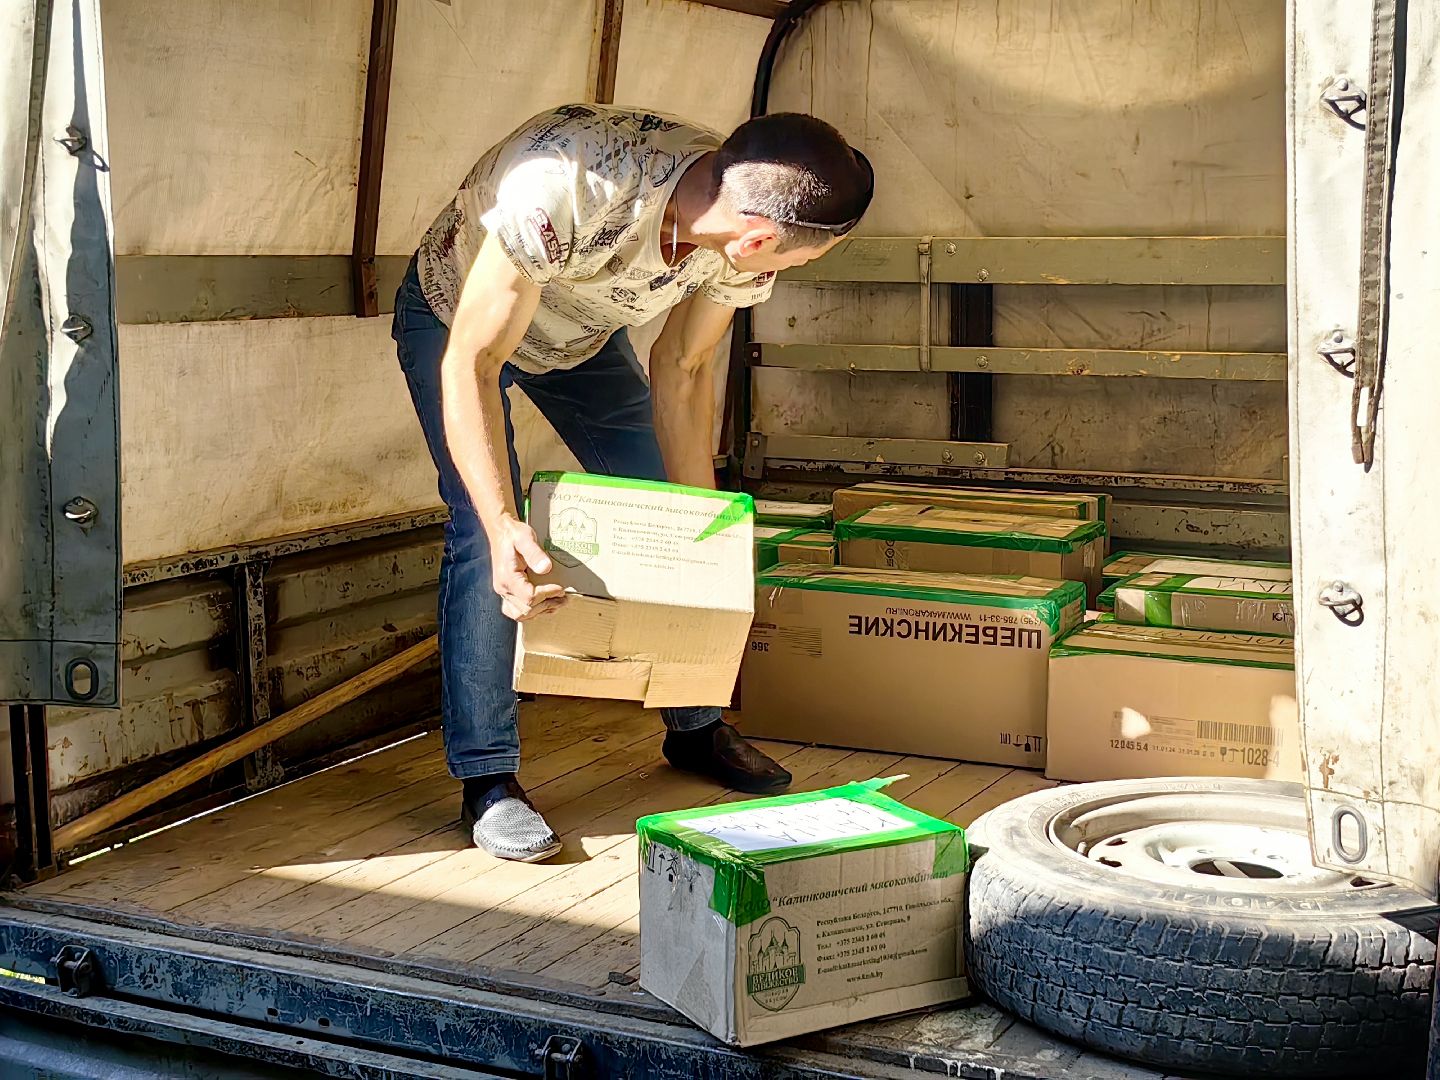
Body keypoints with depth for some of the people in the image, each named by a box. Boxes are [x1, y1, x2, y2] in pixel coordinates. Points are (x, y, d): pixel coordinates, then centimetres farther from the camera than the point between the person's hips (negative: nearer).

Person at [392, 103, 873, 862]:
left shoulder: (747, 215, -25)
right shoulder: (563, 190, -46)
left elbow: (681, 370, -10)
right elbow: (470, 361, -39)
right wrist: (504, 525, -48)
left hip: (582, 333, 6)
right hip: (456, 319, -5)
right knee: (483, 535, -19)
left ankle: (695, 727, 24)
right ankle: (487, 780, -8)